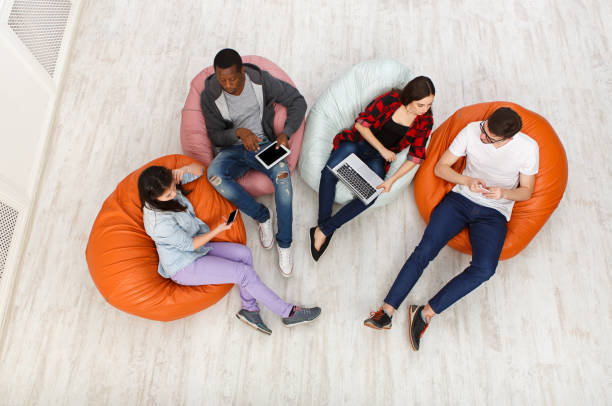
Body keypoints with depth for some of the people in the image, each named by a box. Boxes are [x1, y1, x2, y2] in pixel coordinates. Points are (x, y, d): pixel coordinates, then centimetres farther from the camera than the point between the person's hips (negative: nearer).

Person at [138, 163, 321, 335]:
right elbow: (189, 245, -20)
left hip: (197, 248, 9)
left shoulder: (167, 187, -9)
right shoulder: (160, 222, -32)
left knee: (243, 253, -10)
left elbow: (199, 169, 0)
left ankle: (249, 309, 0)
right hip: (184, 267, -9)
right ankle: (288, 313, -4)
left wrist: (184, 169, -22)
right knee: (245, 272, -16)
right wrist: (217, 230, -13)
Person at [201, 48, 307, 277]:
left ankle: (284, 243, -19)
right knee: (214, 175, -34)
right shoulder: (210, 95, -9)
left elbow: (298, 101, -1)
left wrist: (286, 133, -16)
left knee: (282, 173, -34)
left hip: (263, 143, -1)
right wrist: (238, 132, -25)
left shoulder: (261, 80, -9)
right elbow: (215, 136, -3)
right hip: (232, 149, 1)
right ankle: (262, 216, -11)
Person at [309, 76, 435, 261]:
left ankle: (323, 230, -21)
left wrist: (392, 180, -18)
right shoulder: (390, 100, -12)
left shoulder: (425, 122, -4)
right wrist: (382, 149, -13)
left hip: (377, 158, 1)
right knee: (330, 171, -33)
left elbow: (415, 156, -3)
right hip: (358, 142, -1)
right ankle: (322, 224, -19)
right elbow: (361, 123, -8)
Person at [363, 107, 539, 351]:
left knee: (484, 269, -27)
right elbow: (440, 168, 0)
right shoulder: (472, 131, -5)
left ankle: (426, 314, -19)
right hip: (460, 198, 1)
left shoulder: (528, 148, -8)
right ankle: (387, 312, -20)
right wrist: (467, 180, -18)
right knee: (425, 250, -20)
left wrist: (503, 193, -20)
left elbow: (526, 191, 3)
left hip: (493, 213, -1)